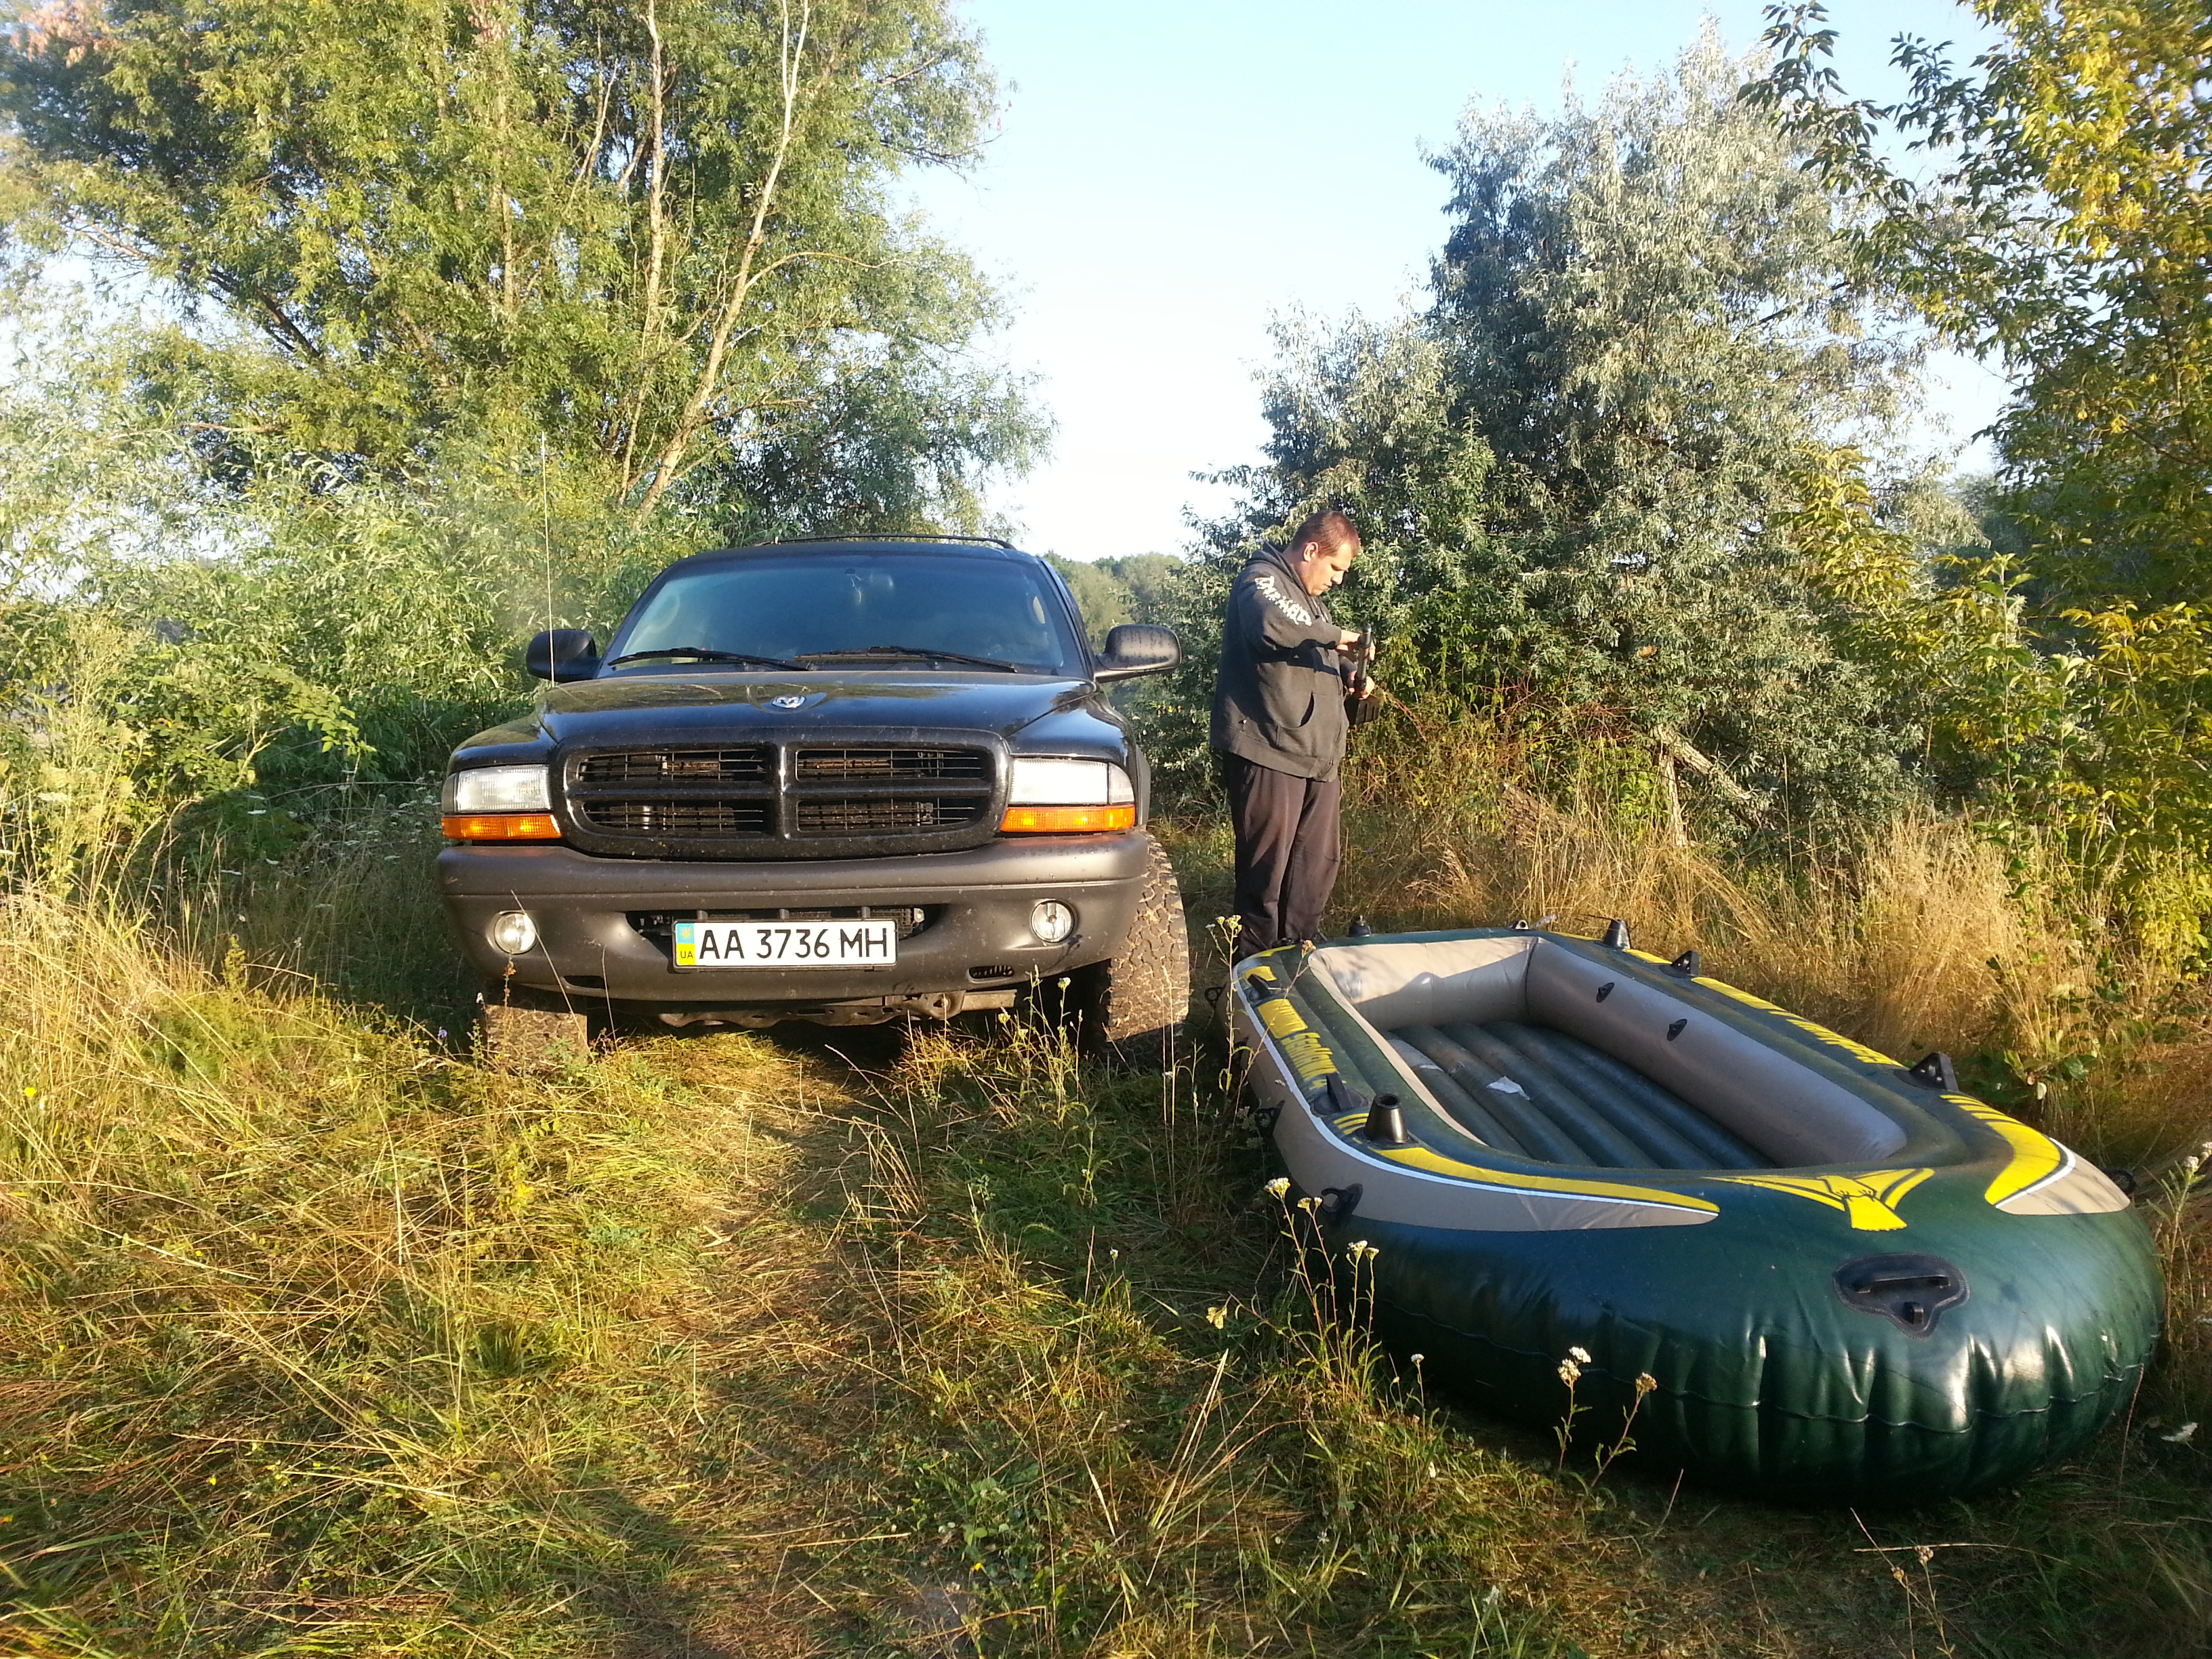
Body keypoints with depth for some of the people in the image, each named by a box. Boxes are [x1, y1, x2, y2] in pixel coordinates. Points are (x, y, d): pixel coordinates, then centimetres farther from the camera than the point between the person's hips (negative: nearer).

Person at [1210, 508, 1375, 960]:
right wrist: (1332, 634, -17)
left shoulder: (1310, 598, 25)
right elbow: (1273, 624, -31)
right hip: (1268, 753, -9)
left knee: (1318, 868, 10)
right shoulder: (1261, 580, -6)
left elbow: (1324, 656, 38)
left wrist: (1352, 672, 16)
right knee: (1267, 871, -7)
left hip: (1317, 756, 10)